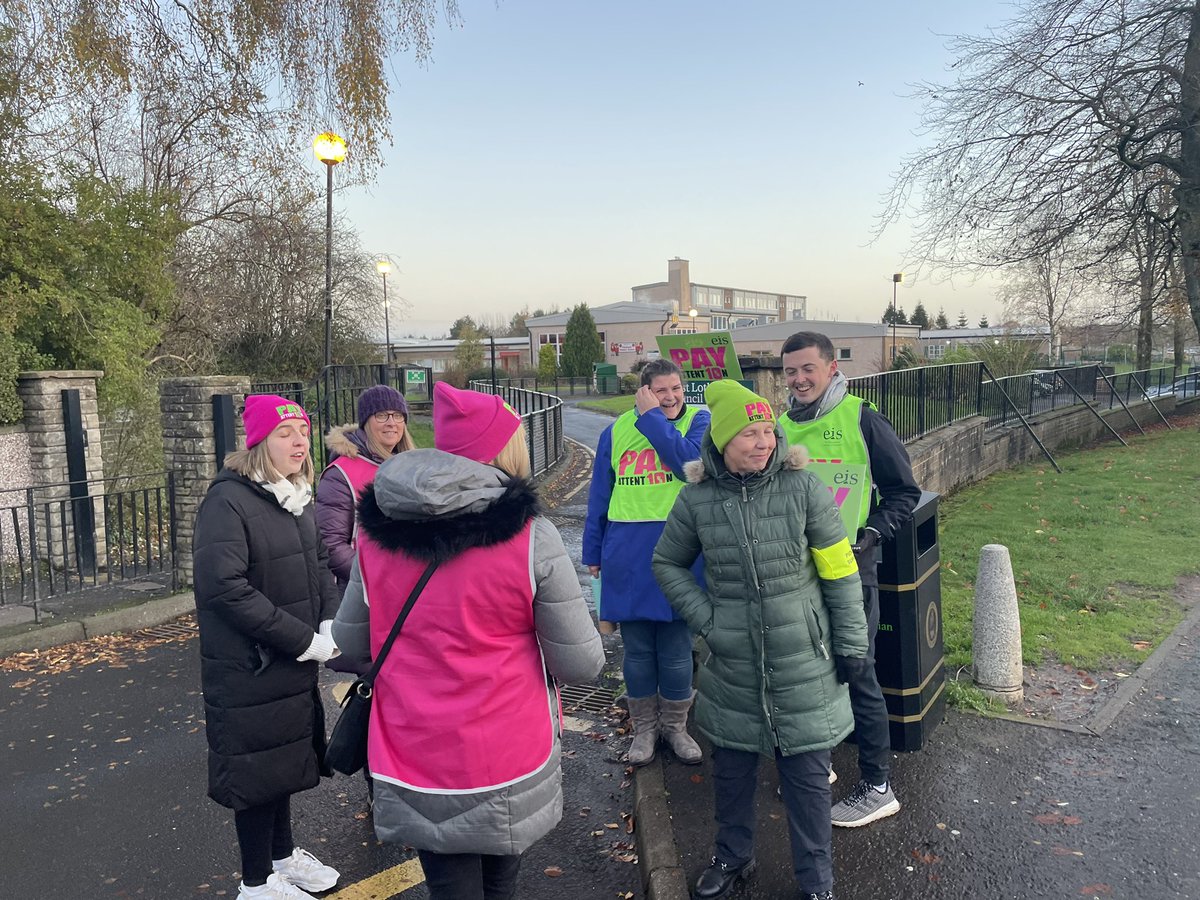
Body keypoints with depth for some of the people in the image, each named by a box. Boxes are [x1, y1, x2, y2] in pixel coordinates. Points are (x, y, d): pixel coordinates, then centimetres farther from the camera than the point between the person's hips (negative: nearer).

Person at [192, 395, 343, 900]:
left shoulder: (296, 497, 5)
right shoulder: (228, 502, -20)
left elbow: (318, 565, 12)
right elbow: (225, 588, -27)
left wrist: (331, 624, -6)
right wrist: (305, 641, -23)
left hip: (293, 662, 8)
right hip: (247, 668, -7)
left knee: (285, 759, 22)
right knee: (256, 768, 7)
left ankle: (283, 853, 42)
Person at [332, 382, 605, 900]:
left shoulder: (375, 532, -6)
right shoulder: (529, 536, -18)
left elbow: (350, 645, 6)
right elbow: (582, 665, -13)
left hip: (415, 765, 2)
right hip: (508, 763, -2)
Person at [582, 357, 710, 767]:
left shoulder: (699, 420, 0)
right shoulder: (616, 432, 4)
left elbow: (690, 461, -21)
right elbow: (599, 496, 9)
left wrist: (652, 417, -15)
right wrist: (593, 552, 10)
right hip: (628, 553, 1)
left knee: (676, 648, 9)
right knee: (637, 649, 11)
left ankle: (675, 725, 29)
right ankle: (644, 726, 28)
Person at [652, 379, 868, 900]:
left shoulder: (803, 487, -10)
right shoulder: (697, 499, -7)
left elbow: (839, 570, -3)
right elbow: (668, 564, 8)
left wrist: (851, 641, -1)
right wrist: (704, 617, -2)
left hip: (803, 663, -1)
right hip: (733, 664, 2)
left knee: (807, 776, 9)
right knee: (731, 768, 17)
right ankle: (732, 857, 43)